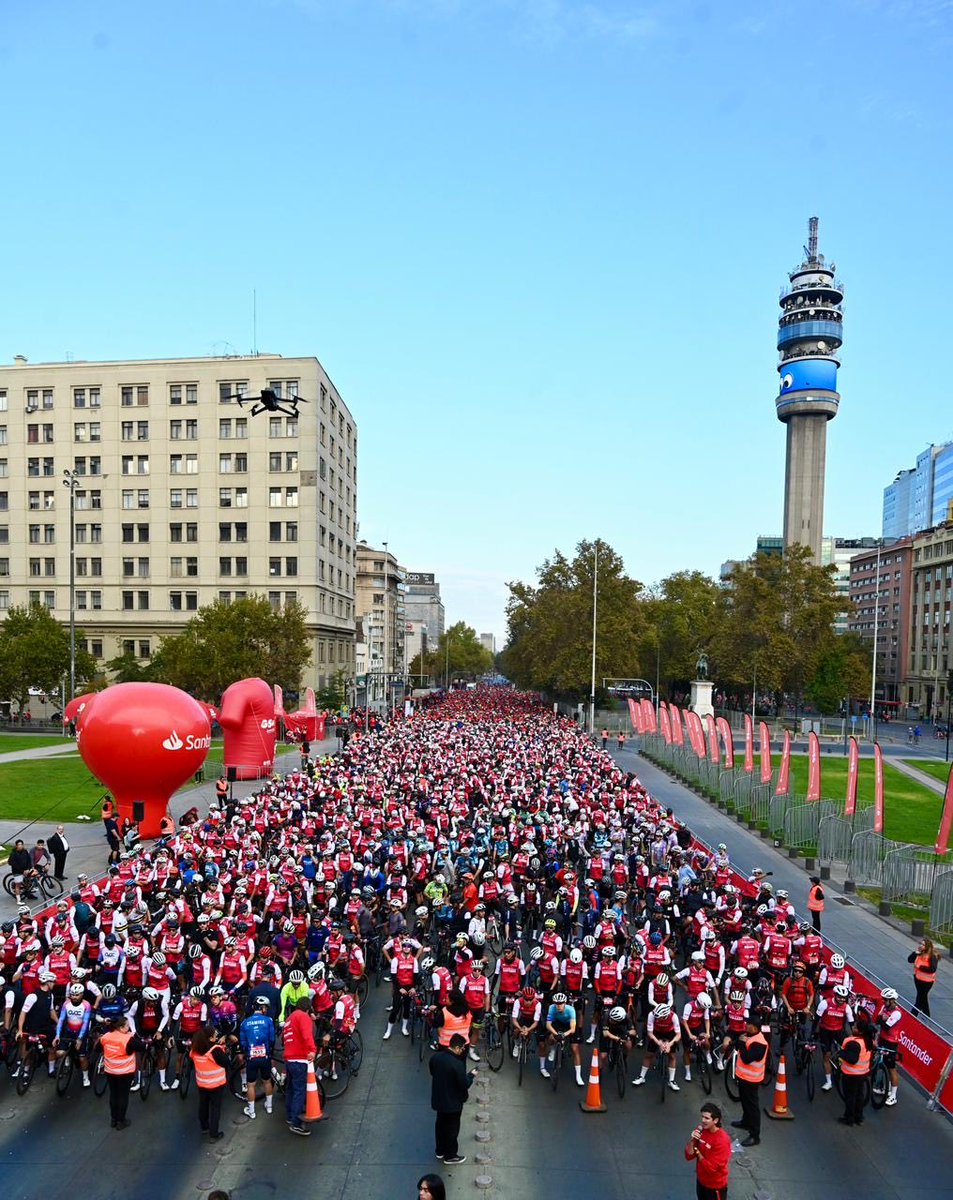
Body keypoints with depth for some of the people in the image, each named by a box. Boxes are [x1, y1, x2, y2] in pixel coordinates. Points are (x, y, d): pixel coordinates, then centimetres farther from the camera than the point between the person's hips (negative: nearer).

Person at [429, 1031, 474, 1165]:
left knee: (440, 1124, 24)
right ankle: (450, 1156, 28)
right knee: (452, 1128, 13)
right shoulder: (457, 1064, -32)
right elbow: (465, 1084, -24)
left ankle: (440, 1150, 41)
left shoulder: (435, 1057, -10)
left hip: (438, 1099, 6)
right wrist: (471, 1075, -6)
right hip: (453, 1102, -6)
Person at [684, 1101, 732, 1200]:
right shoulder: (700, 1131, -9)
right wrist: (692, 1140, -25)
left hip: (716, 1185, -6)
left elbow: (711, 1167, -27)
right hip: (701, 1180, 6)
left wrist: (697, 1152, -15)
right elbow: (689, 1156, -7)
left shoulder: (722, 1140, -29)